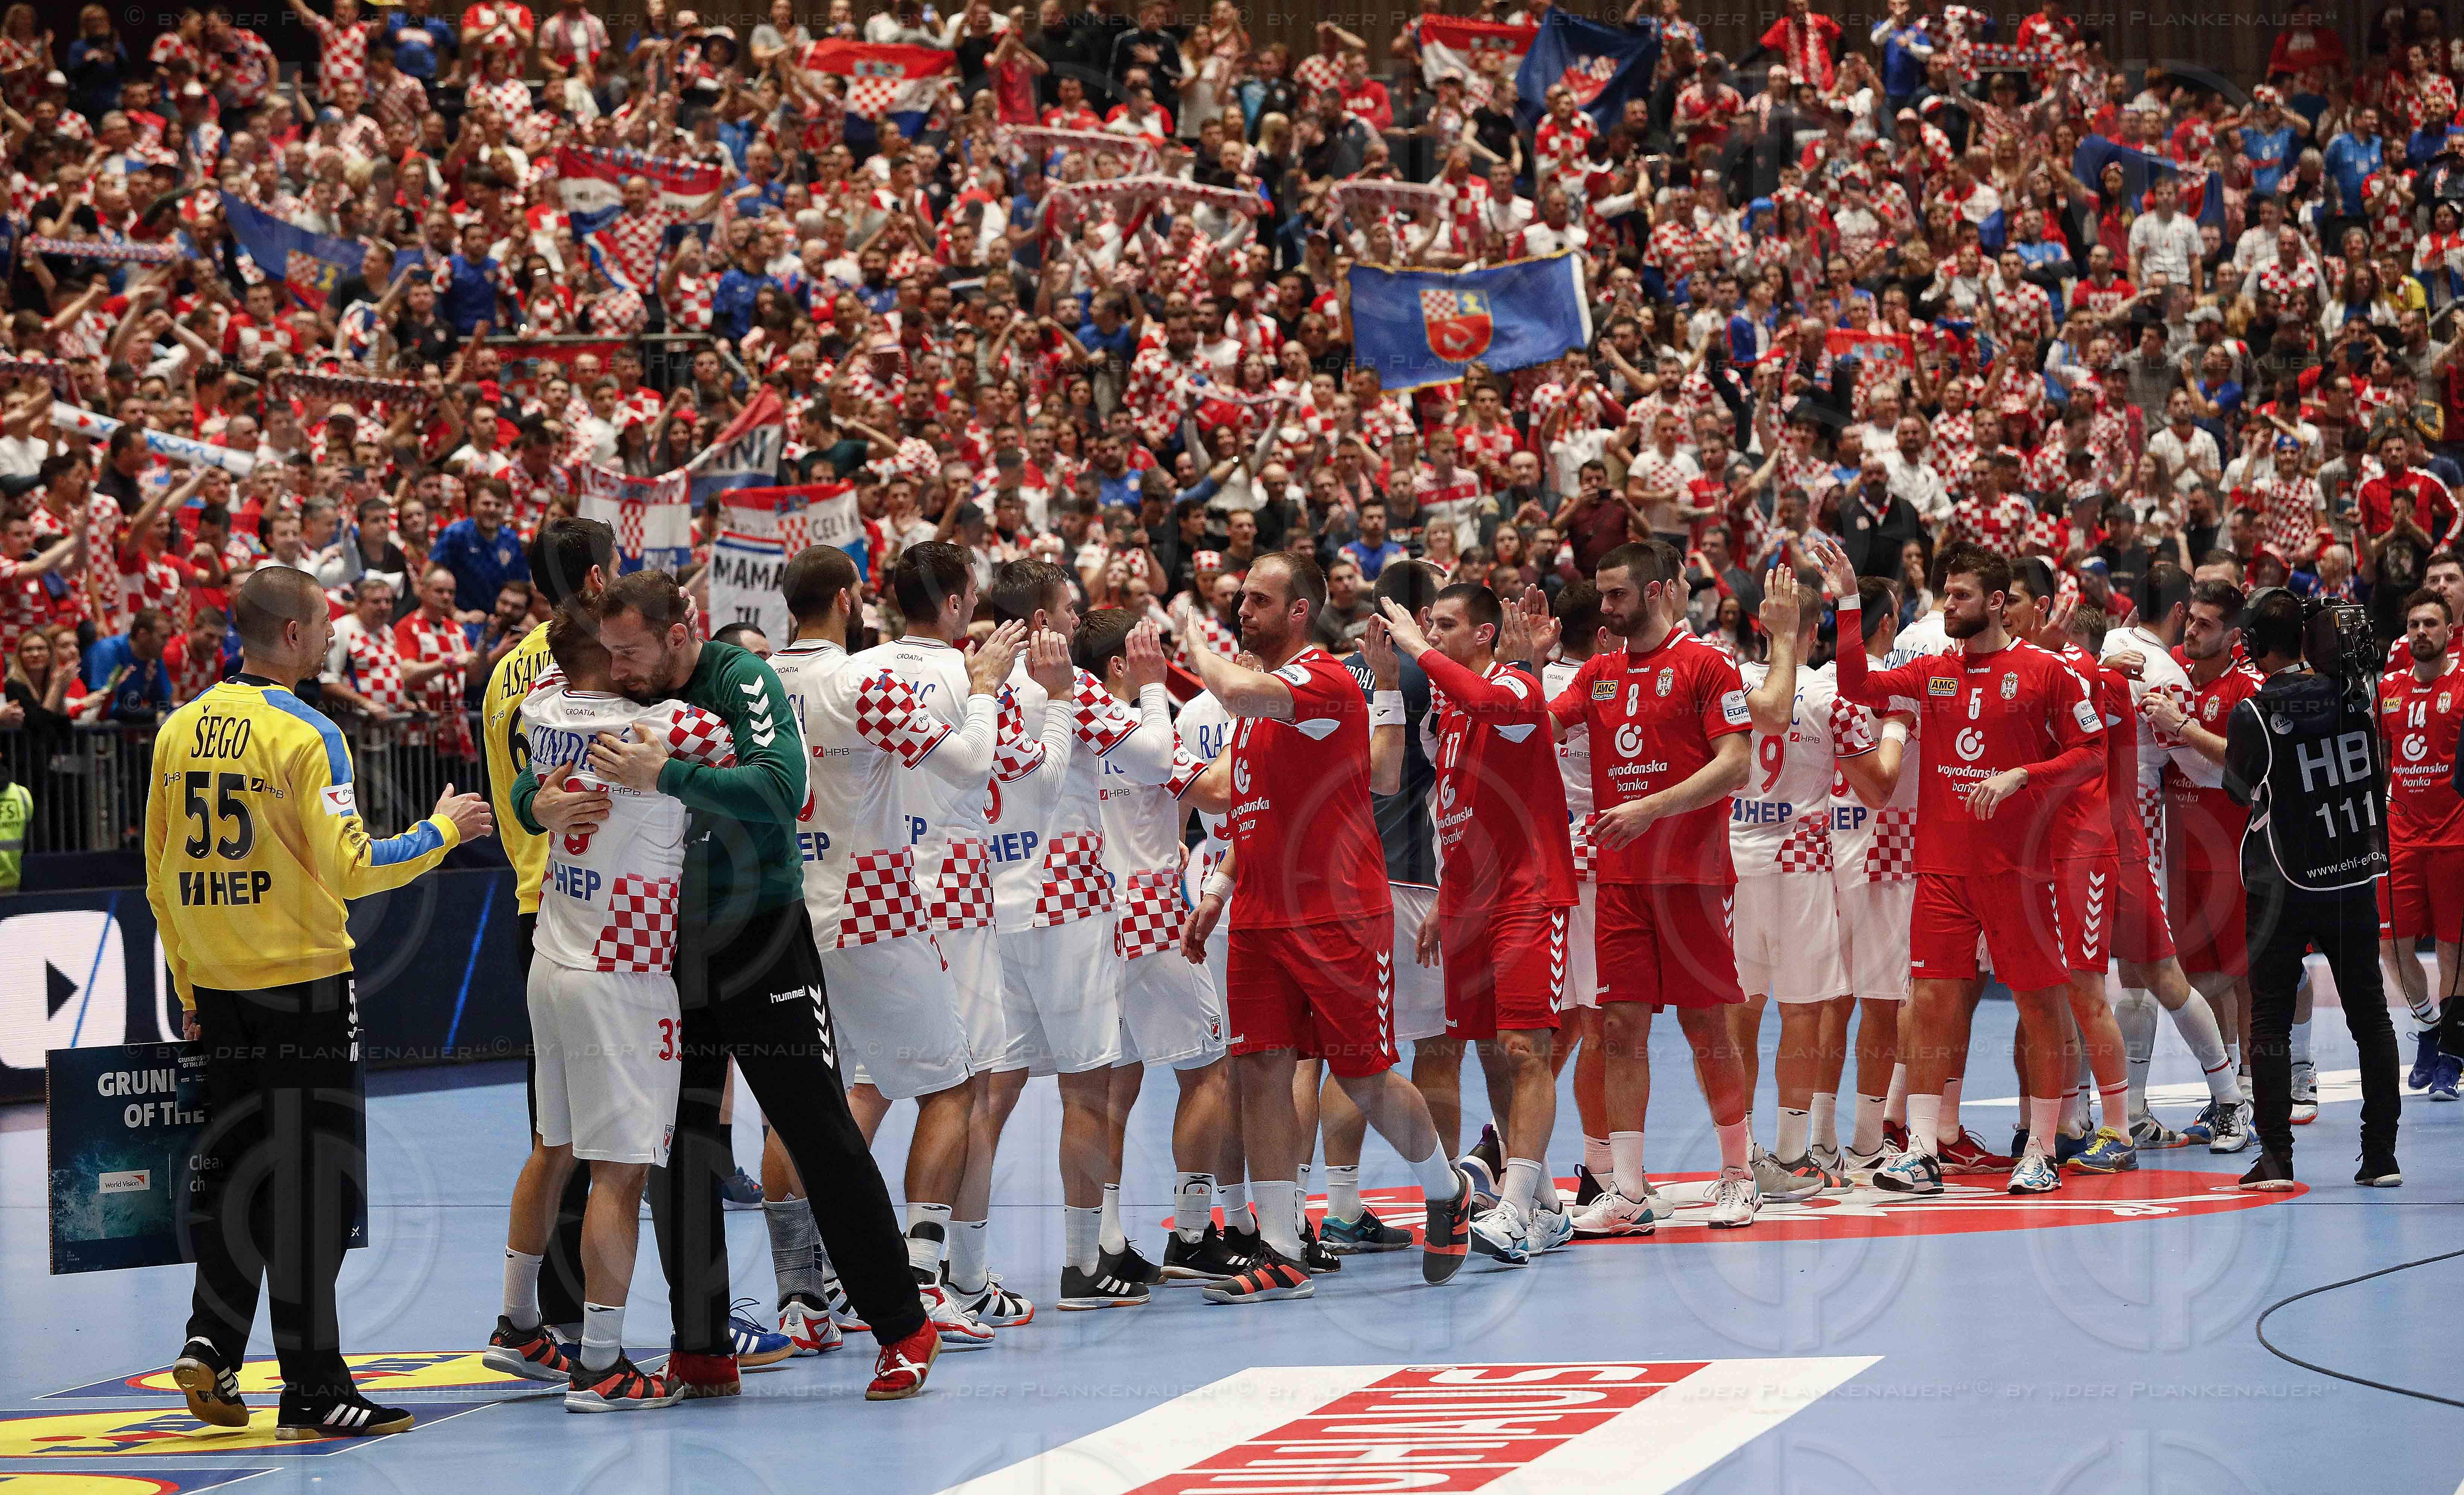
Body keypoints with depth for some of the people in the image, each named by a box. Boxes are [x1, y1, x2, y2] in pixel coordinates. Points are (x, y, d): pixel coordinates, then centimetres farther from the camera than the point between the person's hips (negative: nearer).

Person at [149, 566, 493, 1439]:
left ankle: (212, 1342, 9)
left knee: (233, 1166, 18)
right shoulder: (305, 737, -14)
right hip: (301, 981, -6)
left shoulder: (181, 729, 7)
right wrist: (444, 831, -2)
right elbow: (350, 869, -17)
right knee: (312, 1179, -2)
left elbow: (160, 877, 12)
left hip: (218, 988, 6)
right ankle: (312, 1391, 0)